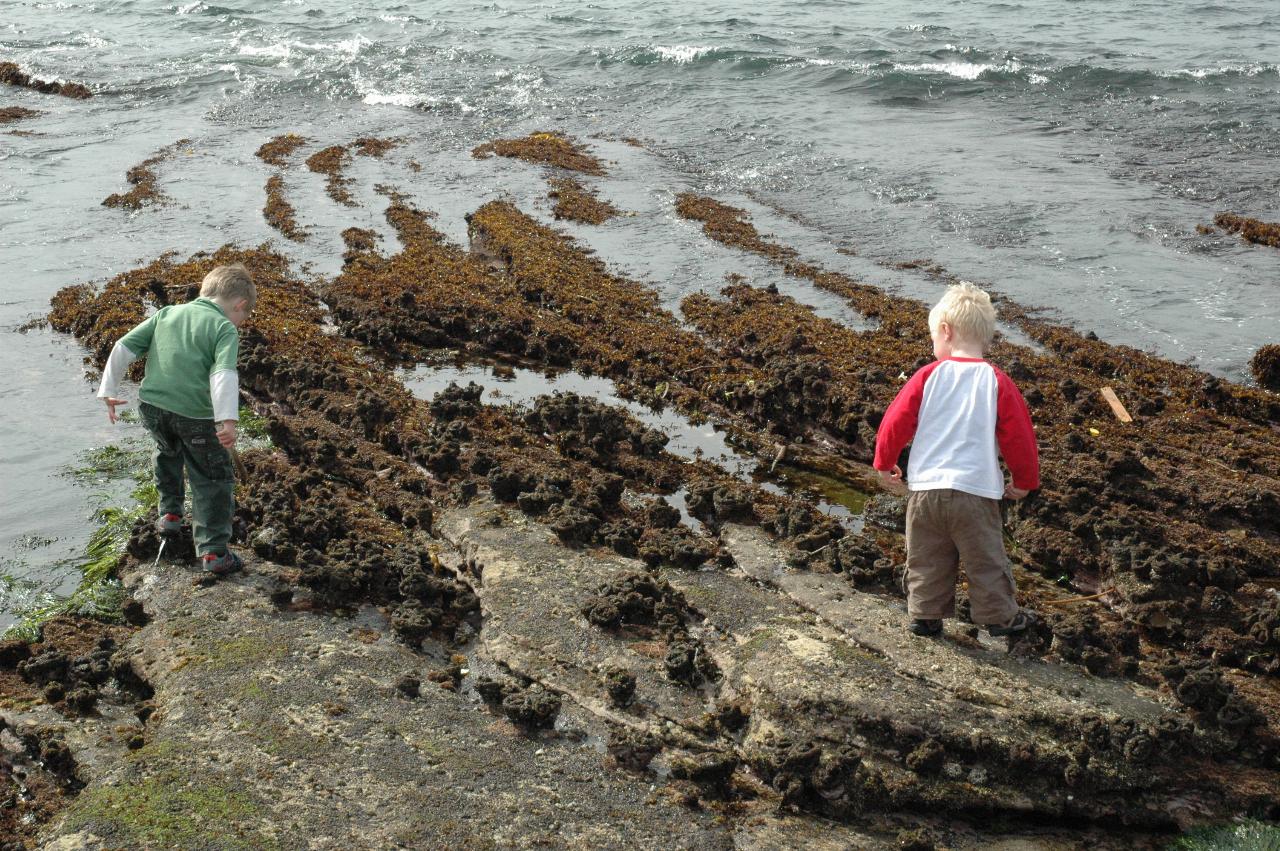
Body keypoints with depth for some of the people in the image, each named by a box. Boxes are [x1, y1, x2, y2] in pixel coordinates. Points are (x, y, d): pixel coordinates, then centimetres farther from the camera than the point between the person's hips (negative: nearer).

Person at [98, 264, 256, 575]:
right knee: (214, 480, 9)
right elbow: (224, 374, -19)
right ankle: (213, 551, 6)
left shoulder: (167, 313, 15)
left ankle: (169, 513, 44)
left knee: (168, 453, 37)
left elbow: (124, 347, 12)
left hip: (150, 405, 5)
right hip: (194, 414, -5)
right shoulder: (225, 329, -3)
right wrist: (227, 420, -26)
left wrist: (109, 390, 18)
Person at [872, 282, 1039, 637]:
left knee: (927, 559, 17)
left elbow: (895, 423, -2)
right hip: (976, 489, -1)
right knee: (986, 559, 14)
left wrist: (885, 465, 14)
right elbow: (1019, 436, 0)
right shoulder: (997, 382, -4)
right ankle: (1000, 616, 25)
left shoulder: (928, 375, -4)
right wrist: (1024, 481, 16)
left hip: (924, 487, 1)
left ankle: (926, 614, 25)